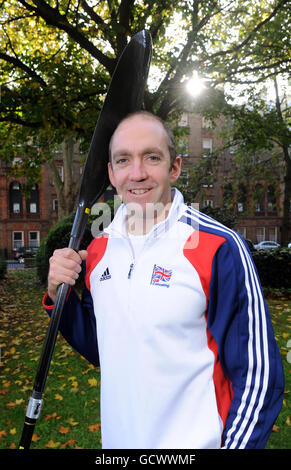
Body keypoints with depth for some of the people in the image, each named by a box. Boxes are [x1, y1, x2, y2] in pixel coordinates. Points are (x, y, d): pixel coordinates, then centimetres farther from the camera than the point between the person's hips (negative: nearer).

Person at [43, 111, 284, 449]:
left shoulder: (220, 247, -20)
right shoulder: (98, 249, -4)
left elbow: (258, 374, -13)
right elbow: (98, 348, 5)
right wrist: (59, 295, -8)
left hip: (196, 441, -4)